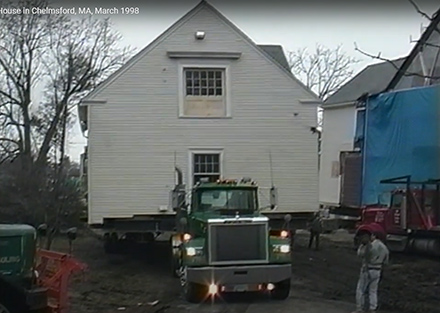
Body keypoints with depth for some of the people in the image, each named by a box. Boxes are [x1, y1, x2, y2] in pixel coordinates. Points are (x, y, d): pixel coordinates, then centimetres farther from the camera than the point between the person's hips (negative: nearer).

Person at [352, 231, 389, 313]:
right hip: (377, 272, 6)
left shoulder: (370, 246, -19)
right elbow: (385, 262, 10)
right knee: (373, 291, 13)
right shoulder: (384, 247, 3)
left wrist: (362, 244, 1)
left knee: (360, 290, 5)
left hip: (367, 270, -6)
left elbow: (360, 254, -8)